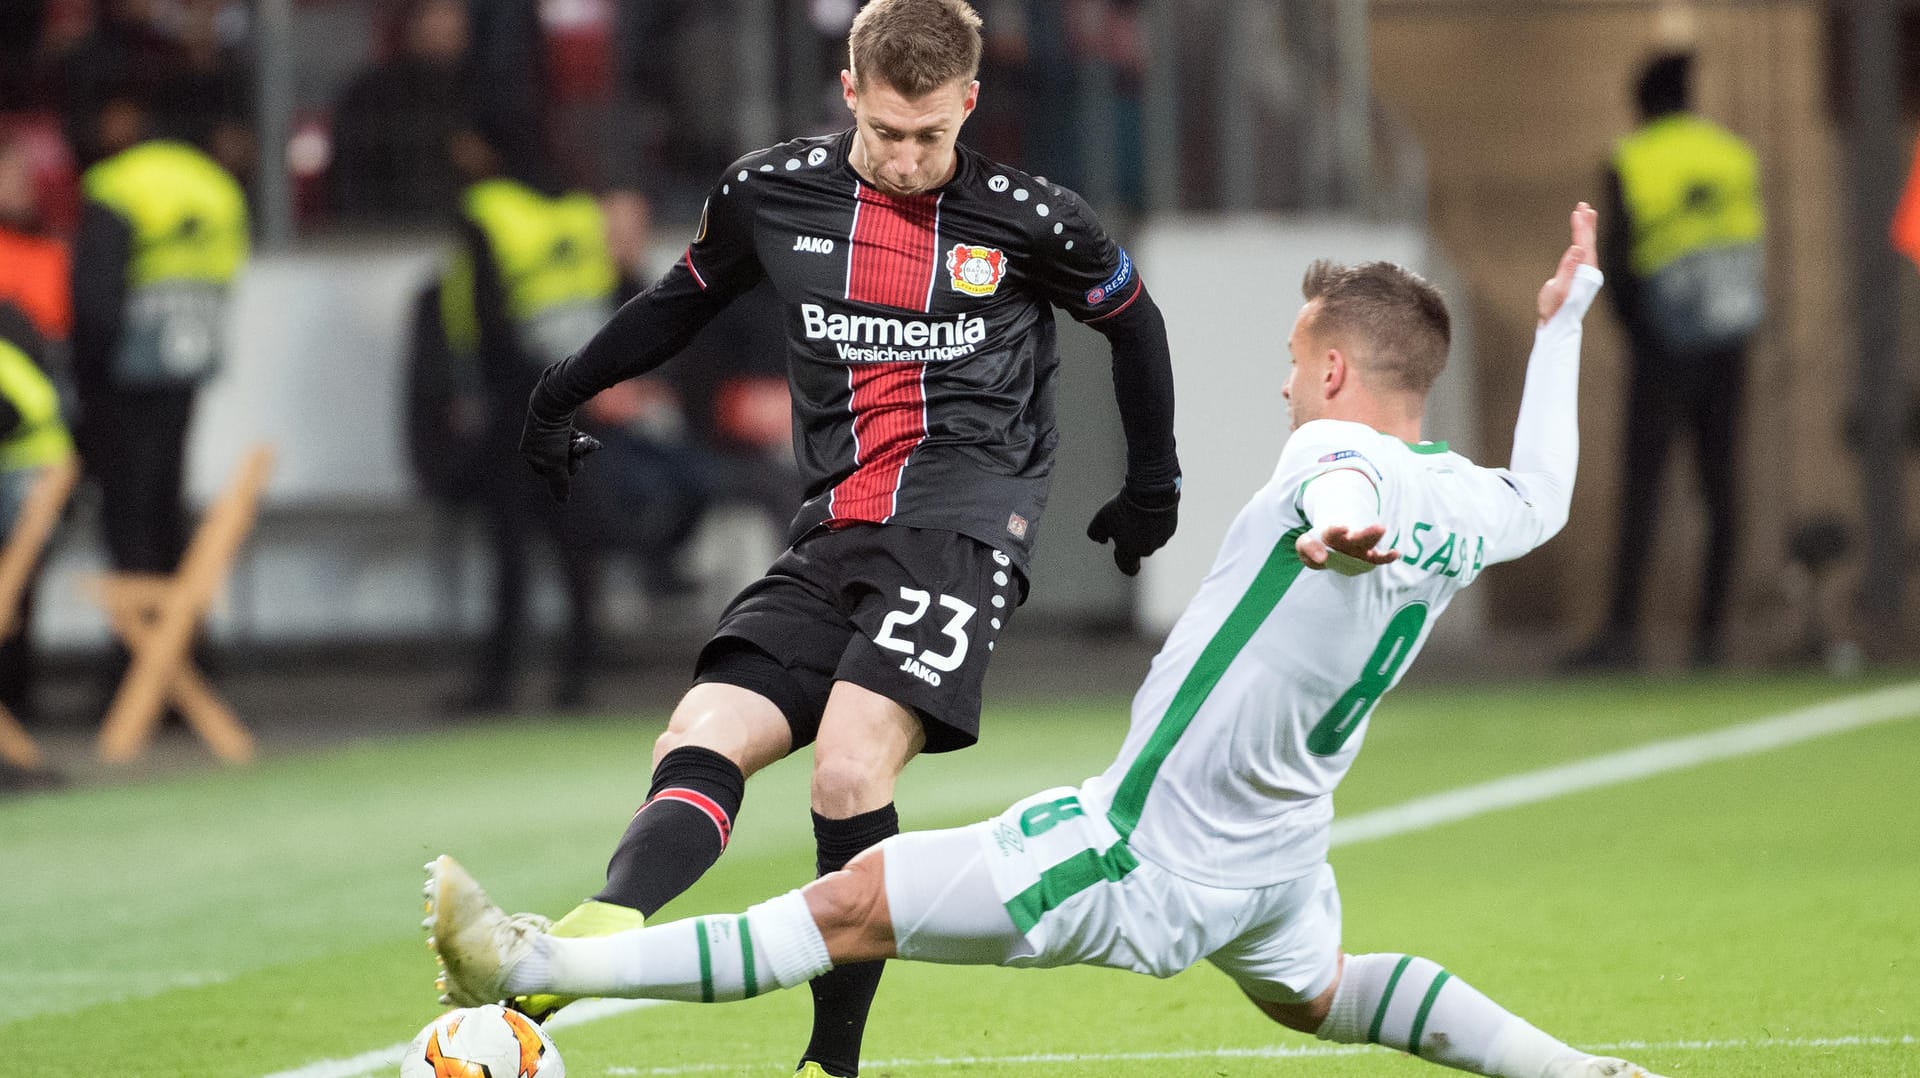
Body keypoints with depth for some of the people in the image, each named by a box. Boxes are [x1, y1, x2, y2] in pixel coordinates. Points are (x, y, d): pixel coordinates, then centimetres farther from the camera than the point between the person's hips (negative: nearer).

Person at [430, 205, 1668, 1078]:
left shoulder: (1337, 455, -21)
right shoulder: (1466, 505, 2)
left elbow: (1350, 497, -47)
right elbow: (1539, 497, 27)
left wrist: (1344, 528, -72)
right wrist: (1562, 322, 36)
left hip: (1147, 858, -8)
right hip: (1275, 852, 8)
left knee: (856, 903, -10)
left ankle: (542, 968, -13)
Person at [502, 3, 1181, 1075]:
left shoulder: (1027, 219, -2)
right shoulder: (771, 193, 5)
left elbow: (1133, 319, 16)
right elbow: (687, 298, 24)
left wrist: (1154, 482, 22)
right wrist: (561, 397, 30)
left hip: (964, 515, -6)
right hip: (836, 532, 6)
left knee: (849, 773, -24)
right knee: (701, 745, -16)